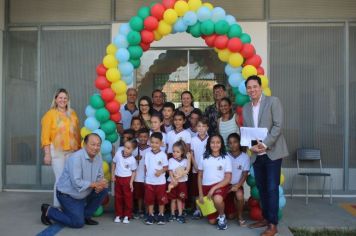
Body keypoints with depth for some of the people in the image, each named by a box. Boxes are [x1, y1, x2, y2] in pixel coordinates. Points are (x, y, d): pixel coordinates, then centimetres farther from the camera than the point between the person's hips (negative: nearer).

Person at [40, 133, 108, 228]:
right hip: (67, 194, -7)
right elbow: (76, 183, -32)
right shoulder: (76, 157, -26)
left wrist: (100, 185, -20)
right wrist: (95, 184, -26)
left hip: (83, 194, 7)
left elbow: (100, 177, 2)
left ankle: (85, 215, 9)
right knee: (78, 223, -9)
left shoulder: (98, 158, -3)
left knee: (103, 190, -6)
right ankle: (49, 211, 9)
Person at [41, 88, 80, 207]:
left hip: (72, 151, 4)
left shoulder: (72, 114, 12)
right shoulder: (50, 114, -1)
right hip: (57, 151, -4)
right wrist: (47, 154, -10)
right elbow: (45, 135, -5)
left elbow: (77, 133, 13)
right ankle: (57, 207, 8)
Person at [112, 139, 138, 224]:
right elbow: (114, 163, 6)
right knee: (118, 197, 11)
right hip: (117, 178, 4)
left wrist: (131, 182, -11)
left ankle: (127, 215, 15)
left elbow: (134, 172, -5)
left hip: (127, 179, -3)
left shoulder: (132, 160, -15)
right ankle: (118, 215, 21)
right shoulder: (118, 153, -8)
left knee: (128, 198, 3)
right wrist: (112, 175, 4)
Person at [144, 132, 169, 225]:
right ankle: (150, 215, 23)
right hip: (149, 181, 2)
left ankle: (161, 215, 22)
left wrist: (161, 171, -23)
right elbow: (146, 166, 7)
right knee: (149, 199, 10)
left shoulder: (163, 155, -9)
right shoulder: (147, 154, -1)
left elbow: (166, 167, -6)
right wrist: (148, 174, -3)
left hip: (160, 181, -2)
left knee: (161, 199, 8)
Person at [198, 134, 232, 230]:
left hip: (220, 185, -2)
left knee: (217, 199, -39)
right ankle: (216, 214, 39)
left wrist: (214, 188, -19)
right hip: (206, 187, 3)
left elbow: (228, 178, -8)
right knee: (212, 221, 3)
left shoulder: (225, 158, -3)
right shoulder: (204, 158, 3)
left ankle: (222, 216, -7)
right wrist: (200, 194, 1)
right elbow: (200, 176, 8)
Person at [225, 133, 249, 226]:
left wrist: (237, 185, -21)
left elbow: (245, 174, -6)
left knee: (239, 195, -37)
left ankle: (240, 216, -11)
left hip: (238, 185, 0)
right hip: (227, 185, 0)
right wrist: (229, 186, -16)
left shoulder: (245, 157, -6)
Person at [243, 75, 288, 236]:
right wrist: (251, 146, -7)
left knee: (272, 188, -3)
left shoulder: (273, 101, -4)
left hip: (272, 152, -5)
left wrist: (265, 144, -18)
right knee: (261, 187, 12)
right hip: (256, 154, 5)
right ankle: (265, 218, 25)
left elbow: (278, 125, -11)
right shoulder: (245, 108, 12)